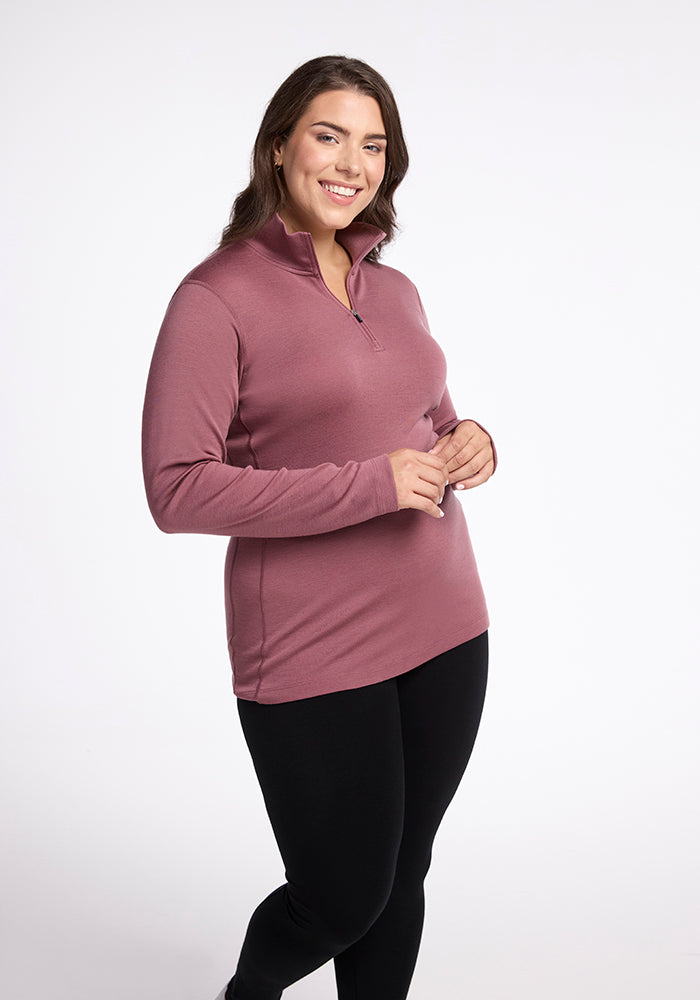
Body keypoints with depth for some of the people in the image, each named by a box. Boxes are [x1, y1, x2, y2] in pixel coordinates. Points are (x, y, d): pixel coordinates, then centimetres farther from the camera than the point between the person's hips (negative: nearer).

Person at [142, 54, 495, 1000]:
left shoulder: (395, 291, 11)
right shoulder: (217, 296, -9)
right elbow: (176, 488, -16)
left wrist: (470, 444, -2)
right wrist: (371, 486, -19)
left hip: (445, 629, 6)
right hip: (312, 653, -6)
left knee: (402, 880, 15)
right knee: (344, 899, 5)